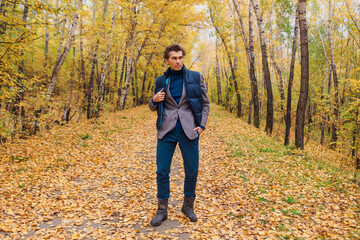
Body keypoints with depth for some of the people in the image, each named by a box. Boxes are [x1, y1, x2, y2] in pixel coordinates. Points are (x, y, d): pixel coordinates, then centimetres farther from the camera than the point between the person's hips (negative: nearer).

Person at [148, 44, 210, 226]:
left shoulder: (195, 77, 3)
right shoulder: (161, 81, 8)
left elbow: (205, 104, 8)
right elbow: (154, 108, 17)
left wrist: (202, 125, -4)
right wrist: (154, 100, -6)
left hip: (189, 130, -1)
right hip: (167, 130, 1)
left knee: (192, 171, 5)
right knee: (162, 171, 3)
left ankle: (188, 206, 28)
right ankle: (162, 210, 19)